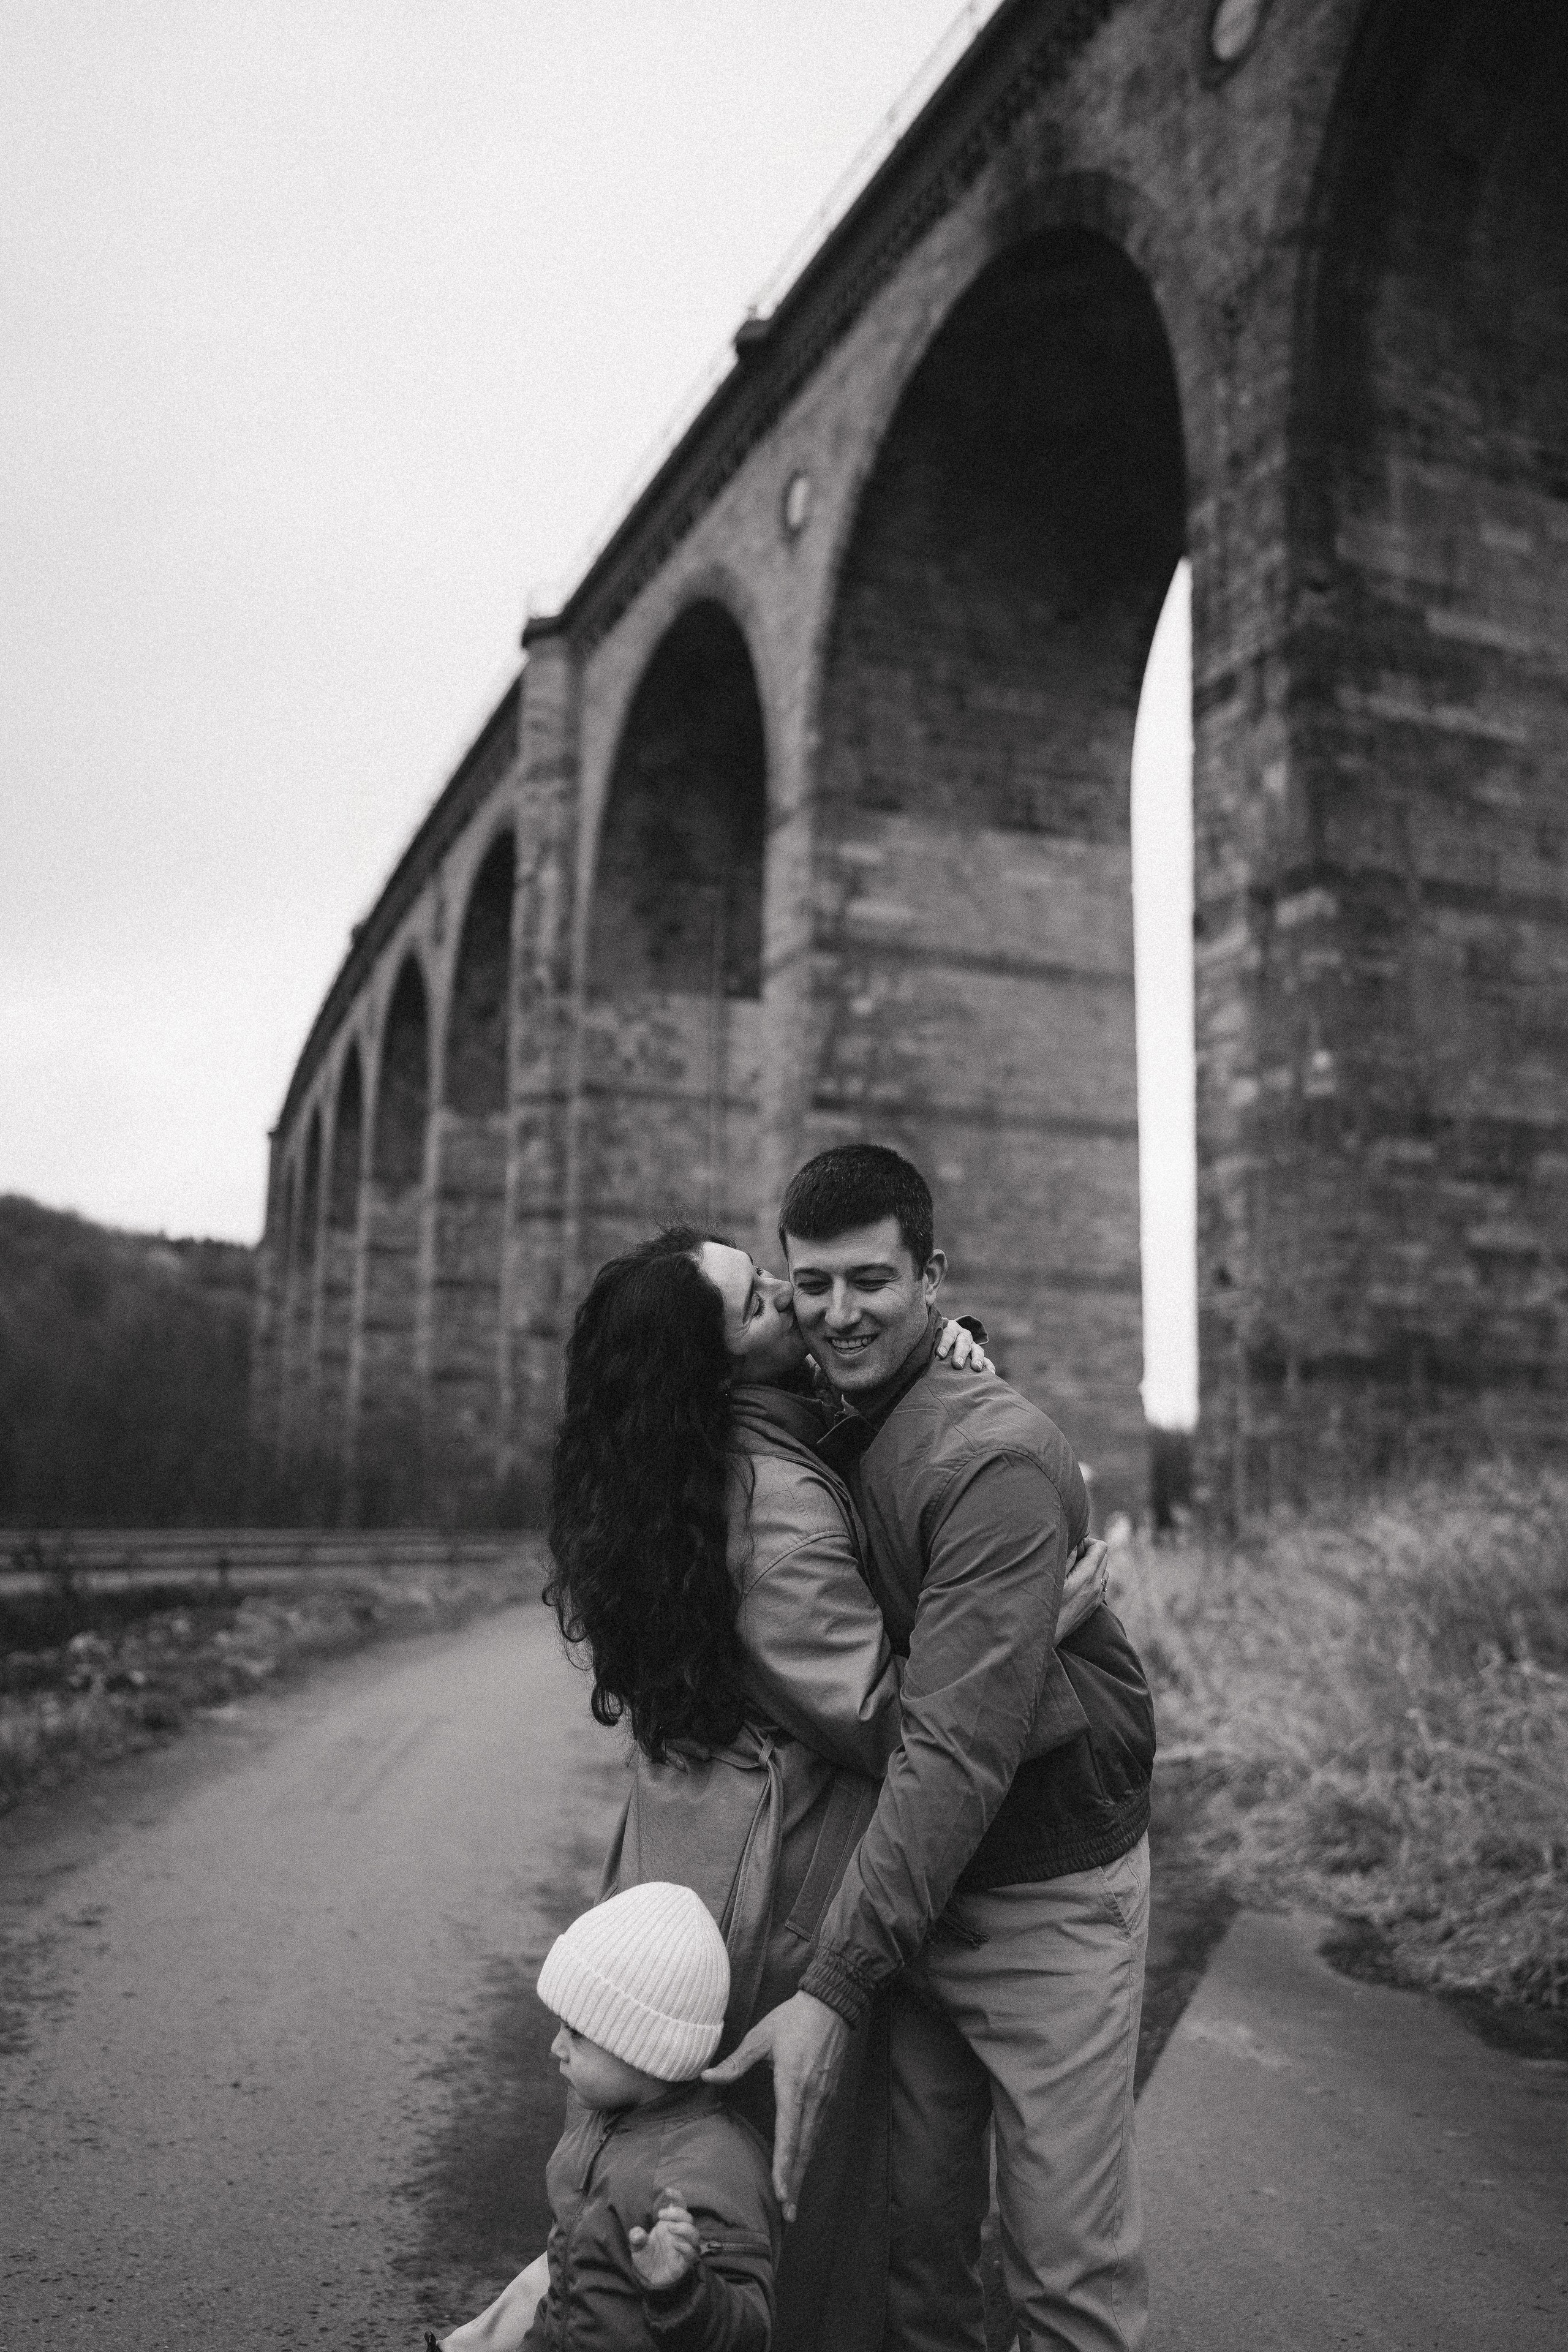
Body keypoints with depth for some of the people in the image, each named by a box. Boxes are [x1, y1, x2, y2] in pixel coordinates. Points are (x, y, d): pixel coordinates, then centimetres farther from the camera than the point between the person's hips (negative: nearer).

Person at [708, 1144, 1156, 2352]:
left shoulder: (995, 1455, -22)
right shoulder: (816, 1441, 2)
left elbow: (960, 1749, -27)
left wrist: (836, 1986, -28)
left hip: (1049, 1892, -6)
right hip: (909, 1884, 6)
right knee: (911, 2237, 13)